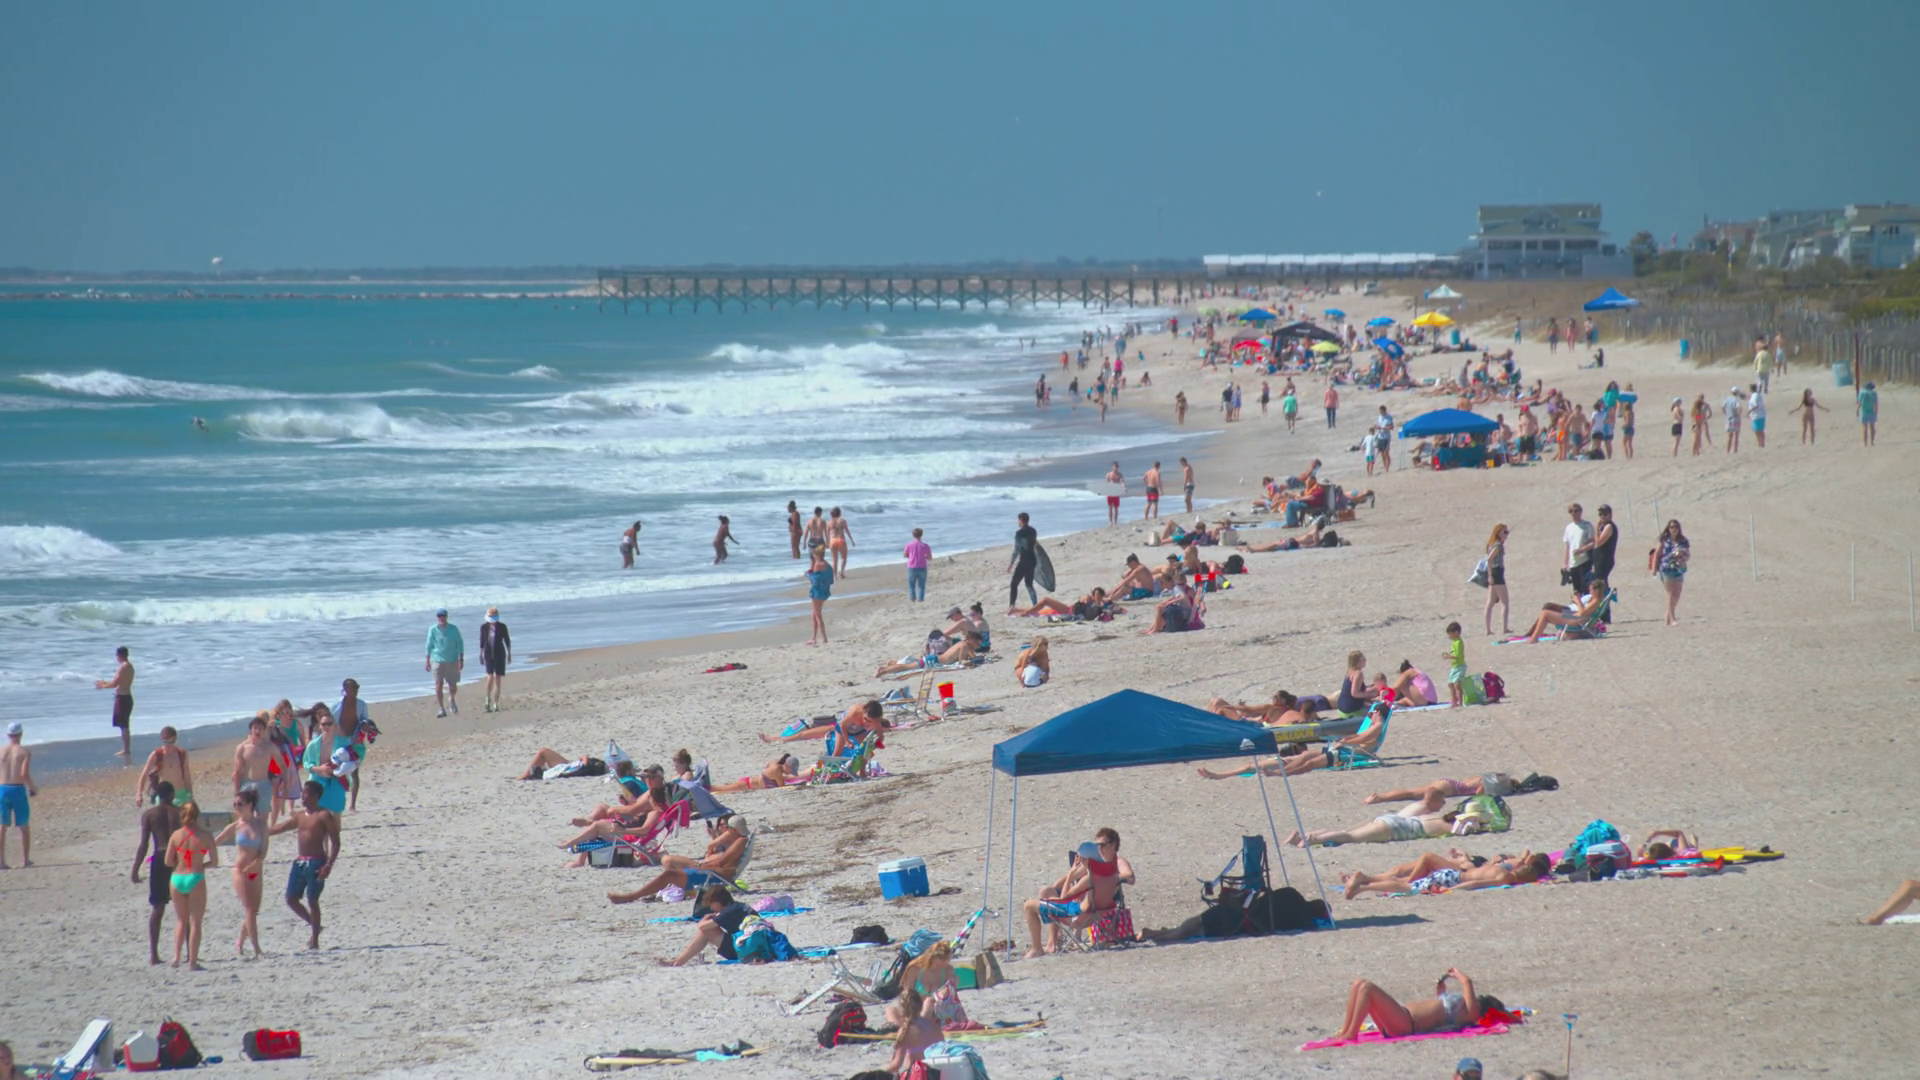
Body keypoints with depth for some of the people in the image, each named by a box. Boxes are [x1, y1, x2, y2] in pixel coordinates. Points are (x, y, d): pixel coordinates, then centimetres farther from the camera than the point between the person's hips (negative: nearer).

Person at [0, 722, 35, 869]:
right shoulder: (25, 752, -4)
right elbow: (24, 774, -15)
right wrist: (33, 788, 1)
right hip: (18, 790, -2)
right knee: (24, 827, 13)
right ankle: (25, 859, 15)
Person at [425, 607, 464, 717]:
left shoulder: (453, 629, -1)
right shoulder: (432, 630, 0)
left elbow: (460, 644, 5)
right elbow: (429, 646, 7)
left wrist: (461, 659, -1)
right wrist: (427, 661, 5)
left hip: (452, 662, 0)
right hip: (438, 661, 0)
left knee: (453, 687, 4)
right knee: (439, 685, -9)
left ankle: (452, 699, 37)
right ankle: (441, 709, -3)